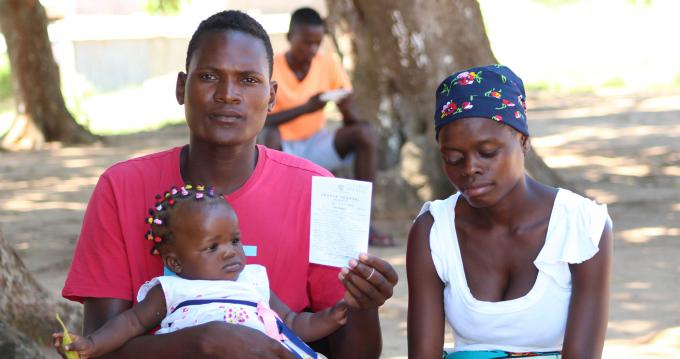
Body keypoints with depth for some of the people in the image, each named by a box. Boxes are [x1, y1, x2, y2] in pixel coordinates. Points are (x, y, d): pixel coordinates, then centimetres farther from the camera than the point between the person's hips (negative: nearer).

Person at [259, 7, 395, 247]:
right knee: (269, 136, -36)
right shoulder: (271, 68, -13)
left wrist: (348, 111, -25)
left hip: (316, 144, 3)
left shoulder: (328, 64, -3)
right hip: (283, 150, -3)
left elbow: (350, 120, -1)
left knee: (365, 132, -21)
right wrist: (305, 108, -32)